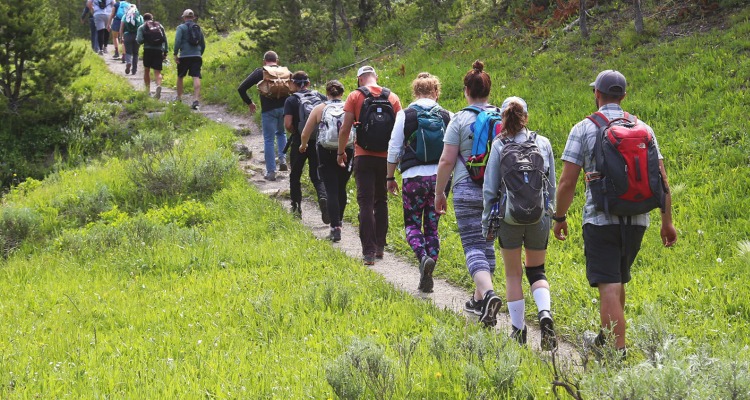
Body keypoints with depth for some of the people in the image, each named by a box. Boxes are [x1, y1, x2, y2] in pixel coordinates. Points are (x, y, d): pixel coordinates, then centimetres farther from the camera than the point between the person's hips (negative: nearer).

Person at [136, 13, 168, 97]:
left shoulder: (142, 27, 5)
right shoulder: (160, 26, 14)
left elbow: (139, 40, -5)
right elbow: (165, 39, 10)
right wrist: (166, 52, 11)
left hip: (148, 50, -1)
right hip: (159, 50, 1)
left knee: (146, 70, 17)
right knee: (157, 72, -2)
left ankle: (148, 90, 17)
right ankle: (158, 85, -30)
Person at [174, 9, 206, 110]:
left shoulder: (181, 27, -1)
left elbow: (177, 41, -13)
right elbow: (203, 44, 19)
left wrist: (175, 54, -9)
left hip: (184, 56, -2)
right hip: (197, 56, 2)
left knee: (180, 77, 16)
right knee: (196, 77, -8)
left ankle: (179, 98, 27)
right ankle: (196, 99, -22)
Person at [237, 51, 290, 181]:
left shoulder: (260, 72, 2)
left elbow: (241, 88, -2)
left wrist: (249, 103, 10)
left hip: (268, 110, -3)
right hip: (284, 108, 3)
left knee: (268, 140, 5)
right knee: (281, 133, 28)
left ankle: (271, 172, 3)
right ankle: (283, 159, 11)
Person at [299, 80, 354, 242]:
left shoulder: (319, 109, -1)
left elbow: (305, 134, 4)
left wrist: (303, 145, 24)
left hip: (326, 154, -2)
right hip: (347, 153, 2)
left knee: (331, 191, -1)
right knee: (341, 188, 20)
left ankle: (335, 227, -12)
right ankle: (339, 220, 37)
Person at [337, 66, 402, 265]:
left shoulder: (355, 96, -4)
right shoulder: (392, 97, 4)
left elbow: (345, 129, -6)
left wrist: (341, 152, 8)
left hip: (364, 157, -3)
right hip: (386, 157, 3)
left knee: (366, 203, -3)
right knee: (381, 201, 18)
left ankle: (369, 252, -10)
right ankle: (380, 247, 22)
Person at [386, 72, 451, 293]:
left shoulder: (404, 115, -2)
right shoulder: (447, 116, 3)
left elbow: (394, 149, 0)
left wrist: (390, 177, 9)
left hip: (413, 176, -2)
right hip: (439, 176, 2)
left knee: (412, 224, 8)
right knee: (432, 227, 10)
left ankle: (423, 257, -22)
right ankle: (427, 279, 9)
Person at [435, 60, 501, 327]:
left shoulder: (460, 120, -7)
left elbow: (446, 161, -8)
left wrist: (439, 193, 2)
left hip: (468, 190, -4)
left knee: (473, 245, -6)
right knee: (487, 243, 16)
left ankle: (488, 293, -28)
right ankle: (479, 299, 24)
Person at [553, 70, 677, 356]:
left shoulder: (584, 129, -4)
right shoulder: (642, 128, 6)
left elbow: (567, 182, -6)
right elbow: (660, 179, 3)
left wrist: (559, 218, 7)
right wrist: (667, 221, 8)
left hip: (600, 219, -5)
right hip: (637, 220, 5)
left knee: (609, 287, -6)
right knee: (619, 281, 21)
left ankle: (618, 351, -12)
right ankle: (606, 338, 36)